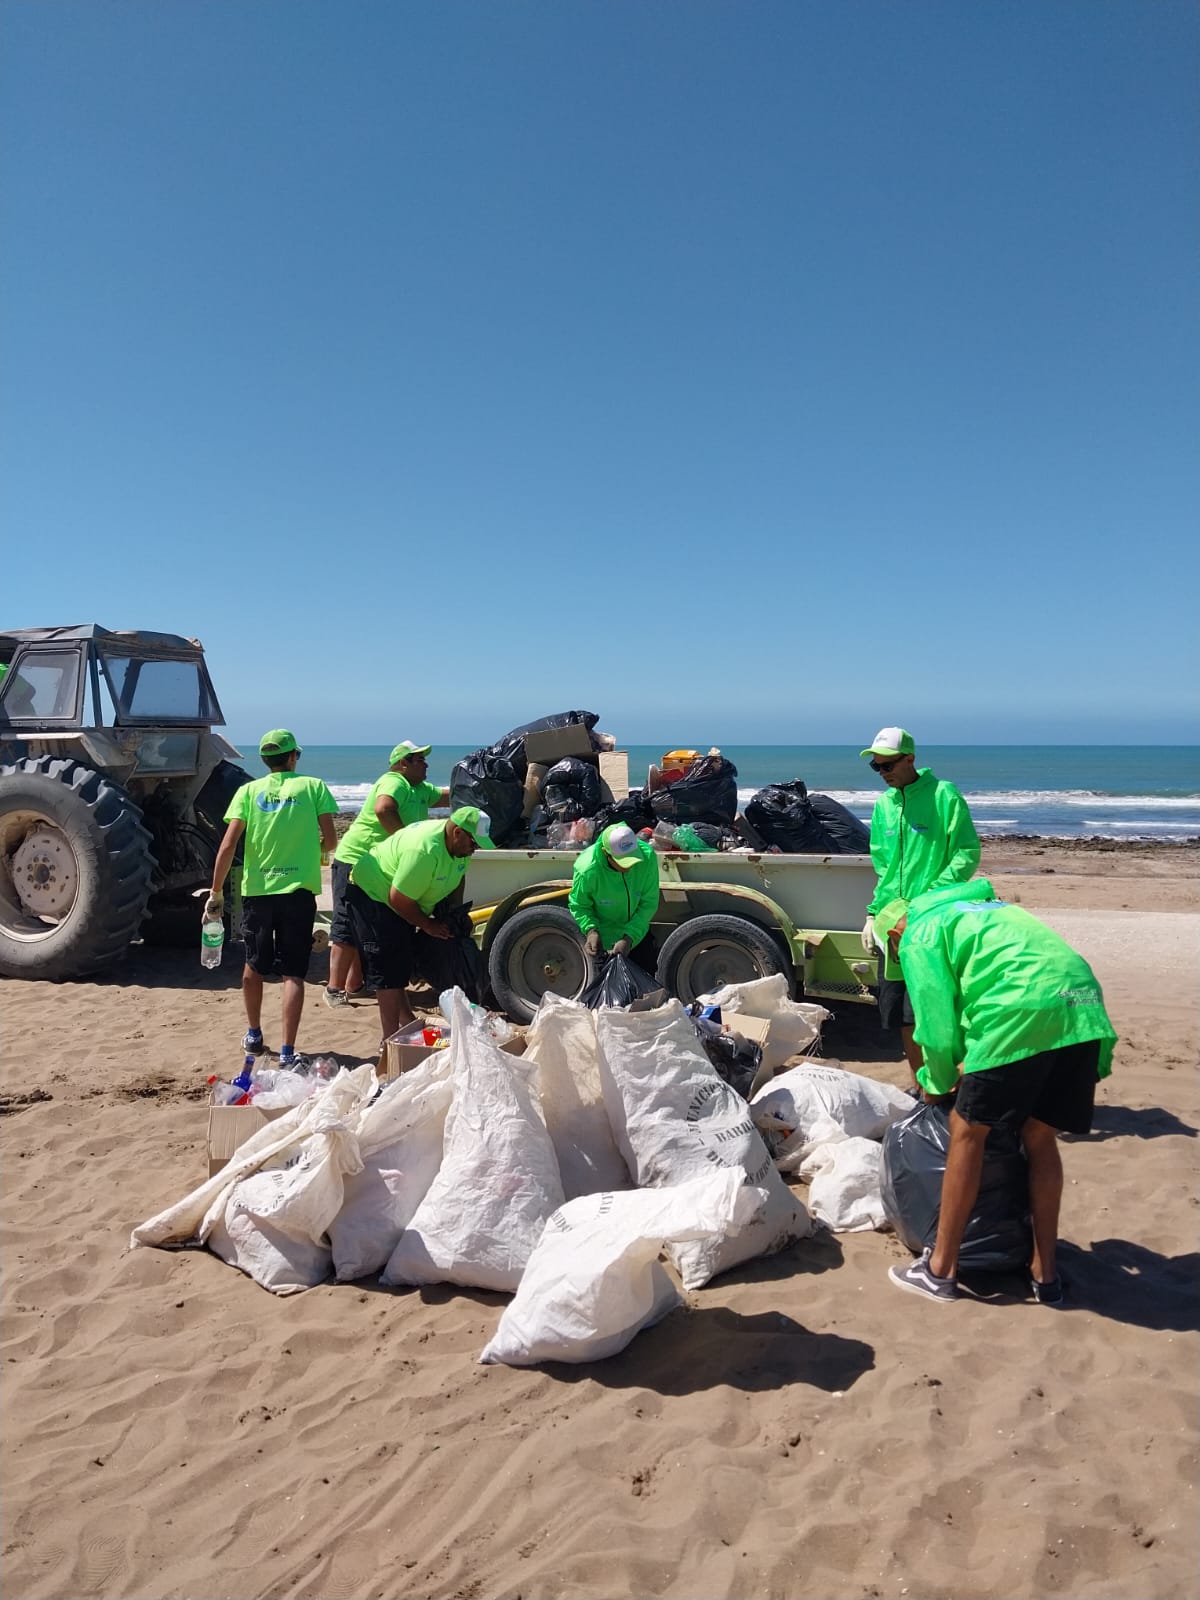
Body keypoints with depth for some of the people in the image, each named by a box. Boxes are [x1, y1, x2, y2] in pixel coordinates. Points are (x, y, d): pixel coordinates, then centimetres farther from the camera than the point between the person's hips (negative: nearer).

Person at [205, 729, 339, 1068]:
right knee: (293, 973, 1)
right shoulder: (313, 787, 2)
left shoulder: (249, 791, 5)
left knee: (254, 966, 21)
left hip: (256, 890, 2)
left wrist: (216, 892, 2)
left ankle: (254, 1035, 35)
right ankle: (287, 1052, -4)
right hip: (298, 889, -2)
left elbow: (227, 846, -3)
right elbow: (330, 840, -1)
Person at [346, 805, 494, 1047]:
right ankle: (391, 1040, -6)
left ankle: (406, 1022, 31)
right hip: (372, 893, -9)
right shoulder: (425, 850, -37)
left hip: (403, 903, 10)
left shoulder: (459, 844, -9)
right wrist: (428, 925, -17)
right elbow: (399, 900, -31)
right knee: (388, 971, -10)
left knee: (402, 966, 19)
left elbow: (457, 877, 12)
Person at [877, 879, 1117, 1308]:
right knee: (1039, 1137, 19)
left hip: (1025, 1014, -7)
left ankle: (941, 1269, 14)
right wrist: (969, 1068, 41)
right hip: (1086, 1008, 8)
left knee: (967, 1129, 7)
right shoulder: (977, 908, 35)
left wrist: (937, 1085, 24)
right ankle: (1045, 1273, 25)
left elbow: (936, 1021, 7)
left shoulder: (919, 936, 13)